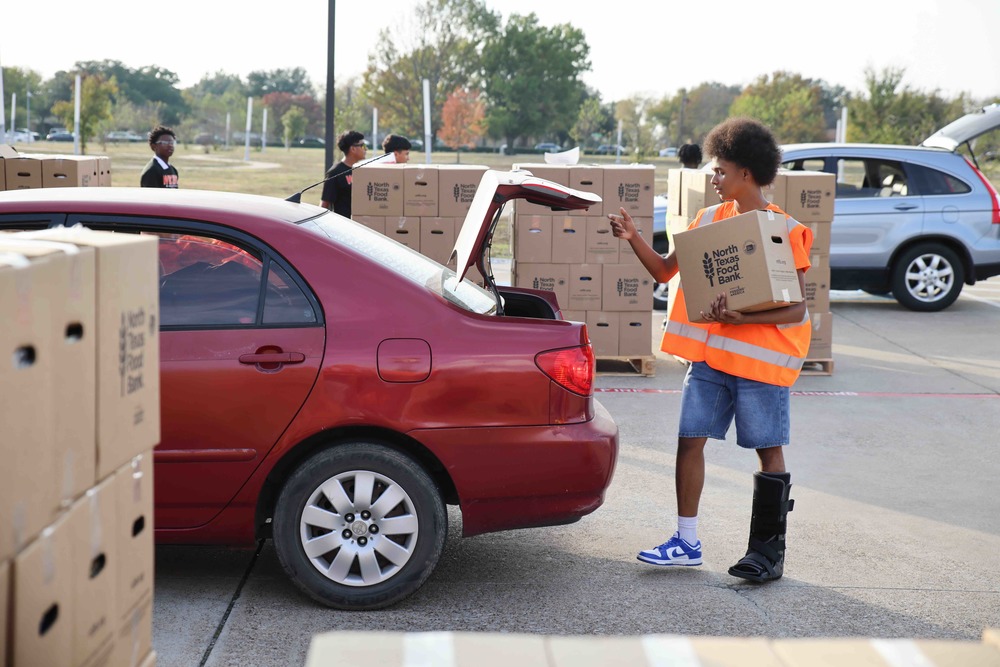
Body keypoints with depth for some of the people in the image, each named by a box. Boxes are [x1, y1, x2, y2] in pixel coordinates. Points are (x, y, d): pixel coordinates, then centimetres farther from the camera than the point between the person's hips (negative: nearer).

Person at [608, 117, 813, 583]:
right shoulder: (709, 220, 9)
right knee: (690, 439, 3)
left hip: (762, 360, -6)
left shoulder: (786, 232, -9)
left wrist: (742, 317, -25)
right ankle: (687, 542, 13)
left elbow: (796, 309, -12)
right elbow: (665, 270, 13)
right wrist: (634, 239, -3)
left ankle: (769, 550, 13)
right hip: (709, 354, 6)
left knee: (768, 452, 3)